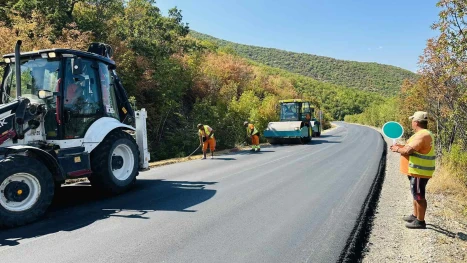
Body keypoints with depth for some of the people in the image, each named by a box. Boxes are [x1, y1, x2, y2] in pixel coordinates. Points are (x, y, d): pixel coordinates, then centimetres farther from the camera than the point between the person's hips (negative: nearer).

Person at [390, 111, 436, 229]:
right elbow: (415, 148, 20)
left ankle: (420, 221, 7)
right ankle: (415, 216, 34)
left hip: (419, 172, -11)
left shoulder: (422, 135, -21)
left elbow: (408, 151, -26)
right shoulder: (424, 134, 14)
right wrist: (401, 146, 11)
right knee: (416, 194, 21)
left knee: (419, 196, -2)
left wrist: (397, 149, -9)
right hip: (417, 170, 11)